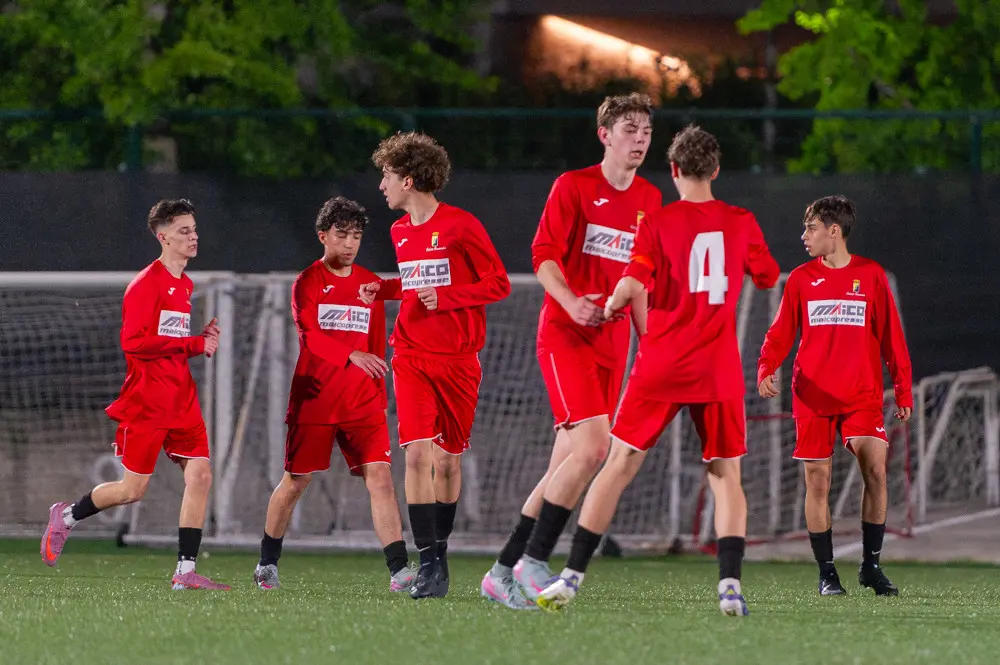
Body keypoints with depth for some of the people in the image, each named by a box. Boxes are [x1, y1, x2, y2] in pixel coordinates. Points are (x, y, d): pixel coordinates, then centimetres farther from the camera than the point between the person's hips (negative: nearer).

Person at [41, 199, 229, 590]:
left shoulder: (186, 286, 15)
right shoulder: (147, 284, -12)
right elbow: (134, 342, -20)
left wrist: (205, 339, 5)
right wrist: (194, 345, -19)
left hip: (181, 401, 8)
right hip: (147, 403, -8)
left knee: (200, 475, -5)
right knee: (133, 490, -3)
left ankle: (185, 572, -2)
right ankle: (65, 517, 23)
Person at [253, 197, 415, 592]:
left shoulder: (370, 284, 11)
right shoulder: (307, 282, -3)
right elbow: (310, 336, -20)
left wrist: (380, 397, 13)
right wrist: (351, 356, -37)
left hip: (362, 400, 3)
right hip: (314, 397, -3)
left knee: (380, 476, -11)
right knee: (296, 481, 6)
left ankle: (399, 571, -18)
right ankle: (267, 564, 25)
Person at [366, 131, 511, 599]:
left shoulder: (461, 227, -8)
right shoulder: (401, 232, 12)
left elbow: (498, 284, -7)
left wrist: (445, 296, -17)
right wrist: (385, 290, 11)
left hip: (458, 358, -3)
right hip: (412, 357, 3)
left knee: (448, 459, 6)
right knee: (417, 453, -13)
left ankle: (439, 548, 25)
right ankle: (430, 563, -16)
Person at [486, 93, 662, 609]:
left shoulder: (649, 199, 14)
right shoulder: (573, 186, -3)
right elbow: (544, 256, -11)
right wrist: (570, 301, -28)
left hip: (612, 342, 6)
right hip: (564, 334, -6)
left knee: (567, 467, 4)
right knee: (593, 445, -22)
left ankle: (502, 574, 12)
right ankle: (533, 561, -13)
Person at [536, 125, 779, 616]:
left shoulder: (658, 224, -5)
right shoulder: (741, 223, 4)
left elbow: (632, 286, -15)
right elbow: (767, 277, 19)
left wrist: (612, 305, 6)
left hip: (662, 367, -1)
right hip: (720, 371, 1)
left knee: (620, 465, 6)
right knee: (725, 475, 7)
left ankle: (572, 576, 6)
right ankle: (730, 583, -11)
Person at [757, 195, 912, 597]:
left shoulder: (871, 276, 4)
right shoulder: (801, 279, 7)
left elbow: (891, 336, 7)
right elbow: (781, 333, 7)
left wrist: (903, 391, 4)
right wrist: (766, 369, -12)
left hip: (862, 394, -1)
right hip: (813, 396, 1)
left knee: (876, 470, -15)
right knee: (817, 481, -1)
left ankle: (871, 565, -3)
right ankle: (826, 572, 7)